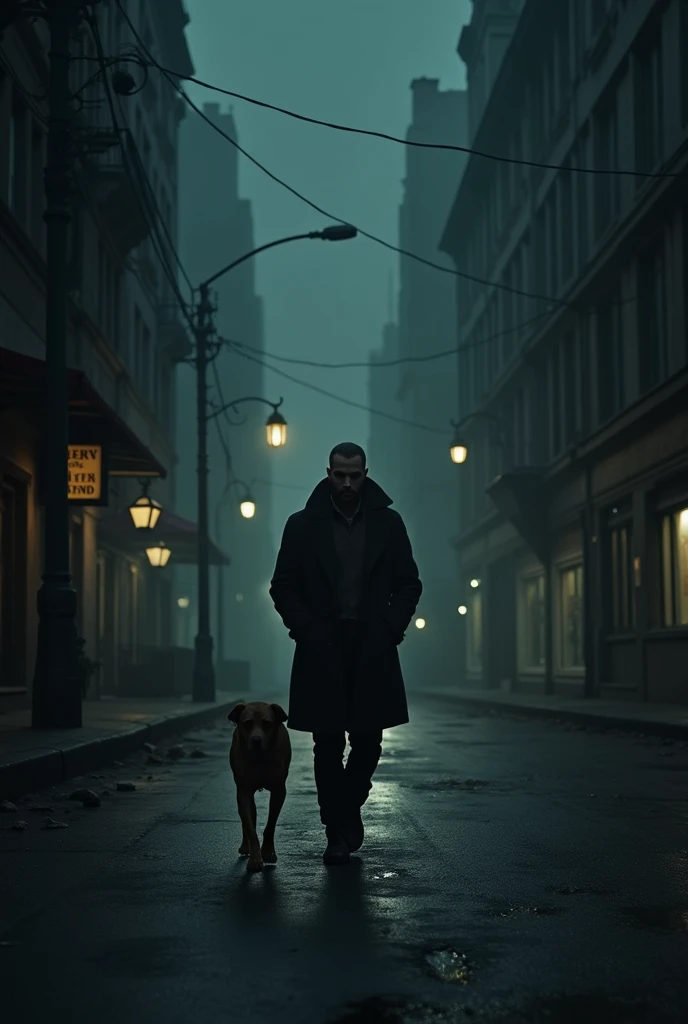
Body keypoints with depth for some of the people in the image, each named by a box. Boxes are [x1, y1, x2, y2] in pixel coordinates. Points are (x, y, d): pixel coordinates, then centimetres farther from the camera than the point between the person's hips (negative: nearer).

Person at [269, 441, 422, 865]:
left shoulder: (388, 523, 6)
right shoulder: (303, 525, 2)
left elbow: (410, 584, 10)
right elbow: (283, 586, 6)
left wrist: (391, 628, -2)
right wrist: (306, 630, -5)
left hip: (373, 651, 1)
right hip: (322, 652, -1)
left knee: (368, 741, 4)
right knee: (328, 746, 1)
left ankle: (348, 808, 29)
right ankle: (338, 832, 9)